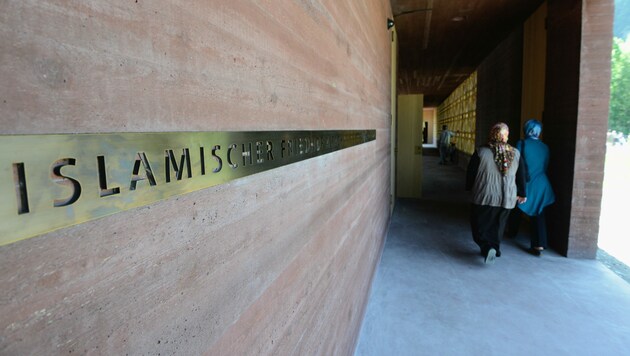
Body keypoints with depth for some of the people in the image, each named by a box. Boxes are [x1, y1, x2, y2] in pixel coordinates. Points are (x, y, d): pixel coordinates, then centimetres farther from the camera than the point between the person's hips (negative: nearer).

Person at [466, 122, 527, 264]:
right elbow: (521, 177, 8)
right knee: (498, 226, 18)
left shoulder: (481, 152, -10)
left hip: (484, 197, -3)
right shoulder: (516, 154, 1)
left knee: (480, 225, 6)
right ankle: (495, 248, 27)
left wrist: (469, 188, 13)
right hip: (507, 199, 4)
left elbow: (470, 173, -3)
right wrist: (522, 194, 20)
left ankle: (488, 247, -13)